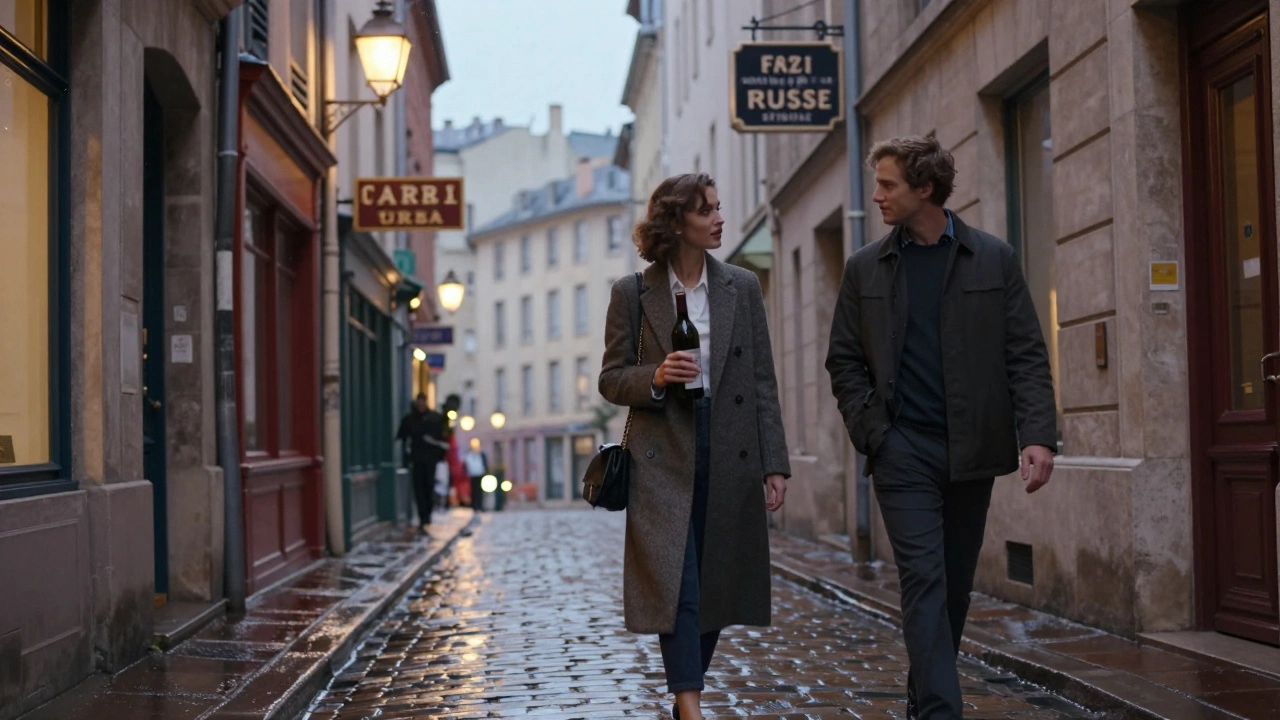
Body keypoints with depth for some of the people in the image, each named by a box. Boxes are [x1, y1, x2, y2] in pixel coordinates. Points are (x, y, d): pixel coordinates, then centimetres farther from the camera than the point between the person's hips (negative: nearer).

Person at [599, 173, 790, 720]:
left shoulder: (742, 287, 7)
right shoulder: (632, 293, 1)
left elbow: (763, 381, 6)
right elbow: (610, 378, 5)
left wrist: (774, 464, 1)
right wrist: (655, 378, -16)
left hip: (731, 459, 3)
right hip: (663, 459, -3)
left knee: (717, 591, 9)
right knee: (677, 587, -11)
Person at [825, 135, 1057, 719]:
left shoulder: (994, 259, 4)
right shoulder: (865, 269, 7)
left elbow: (1028, 356, 1)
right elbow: (843, 361, 10)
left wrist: (1038, 435, -10)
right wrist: (870, 430, -3)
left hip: (972, 451, 1)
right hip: (902, 449, -1)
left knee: (954, 586, 10)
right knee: (925, 580, -11)